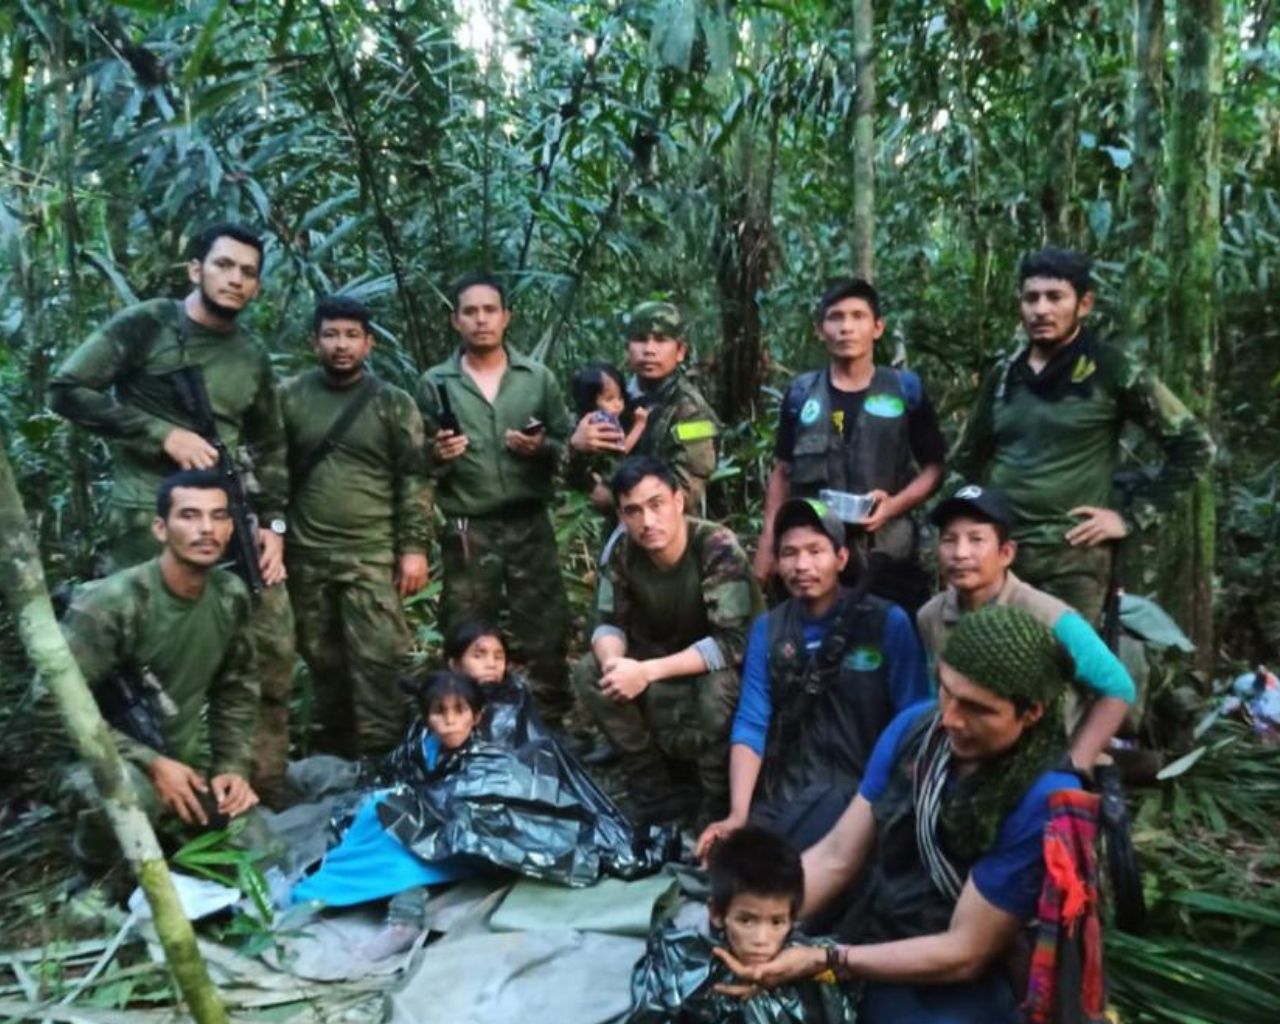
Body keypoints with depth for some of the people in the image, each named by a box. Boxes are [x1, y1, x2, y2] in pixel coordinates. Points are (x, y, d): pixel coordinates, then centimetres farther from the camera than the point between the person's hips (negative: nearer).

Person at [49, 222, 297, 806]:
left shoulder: (253, 358, 15)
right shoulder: (145, 325, -1)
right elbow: (66, 390, -6)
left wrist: (273, 523, 9)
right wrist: (163, 434, -13)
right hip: (149, 518, -5)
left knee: (272, 648, 4)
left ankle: (264, 788, 17)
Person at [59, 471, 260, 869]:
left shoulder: (231, 597, -5)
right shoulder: (109, 604, -23)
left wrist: (233, 765, -4)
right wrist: (150, 763, -25)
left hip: (190, 762, 6)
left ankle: (166, 832, 25)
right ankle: (96, 873, -3)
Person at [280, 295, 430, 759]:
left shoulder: (393, 403, 1)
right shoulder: (289, 397, 5)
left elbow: (412, 481, 0)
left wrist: (414, 547, -6)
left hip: (373, 555, -2)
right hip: (306, 556, 2)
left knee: (376, 659, -6)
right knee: (322, 660, 13)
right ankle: (334, 754, 28)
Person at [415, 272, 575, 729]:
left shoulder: (538, 377, 6)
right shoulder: (435, 384, 3)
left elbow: (570, 446, 7)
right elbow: (417, 463, 3)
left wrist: (542, 448, -13)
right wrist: (437, 456, -17)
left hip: (530, 526, 1)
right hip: (467, 532, 0)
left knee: (546, 635, 6)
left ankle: (552, 728, 20)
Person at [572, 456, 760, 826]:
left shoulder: (718, 548, -29)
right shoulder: (622, 553, -14)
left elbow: (733, 643, -33)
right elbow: (609, 624, -7)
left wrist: (647, 671, -37)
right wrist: (614, 662, -32)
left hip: (729, 667, -5)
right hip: (666, 662, 5)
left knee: (717, 687, -37)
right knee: (589, 674, -16)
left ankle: (721, 803, -10)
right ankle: (656, 789, -3)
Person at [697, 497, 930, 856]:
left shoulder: (888, 622, -3)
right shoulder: (767, 629, 7)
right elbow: (751, 724, 0)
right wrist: (738, 815, -12)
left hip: (861, 785, -4)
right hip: (784, 789, 4)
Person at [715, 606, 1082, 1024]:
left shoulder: (1046, 799, -22)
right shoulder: (914, 726, -5)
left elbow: (964, 953, -17)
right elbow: (836, 857, -1)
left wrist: (822, 961, -21)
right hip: (865, 947, 5)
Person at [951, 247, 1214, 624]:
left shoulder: (1113, 370, -3)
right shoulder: (1002, 375, 11)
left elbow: (1194, 445, -1)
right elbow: (968, 455, 25)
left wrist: (1133, 518, -4)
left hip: (1072, 556, -4)